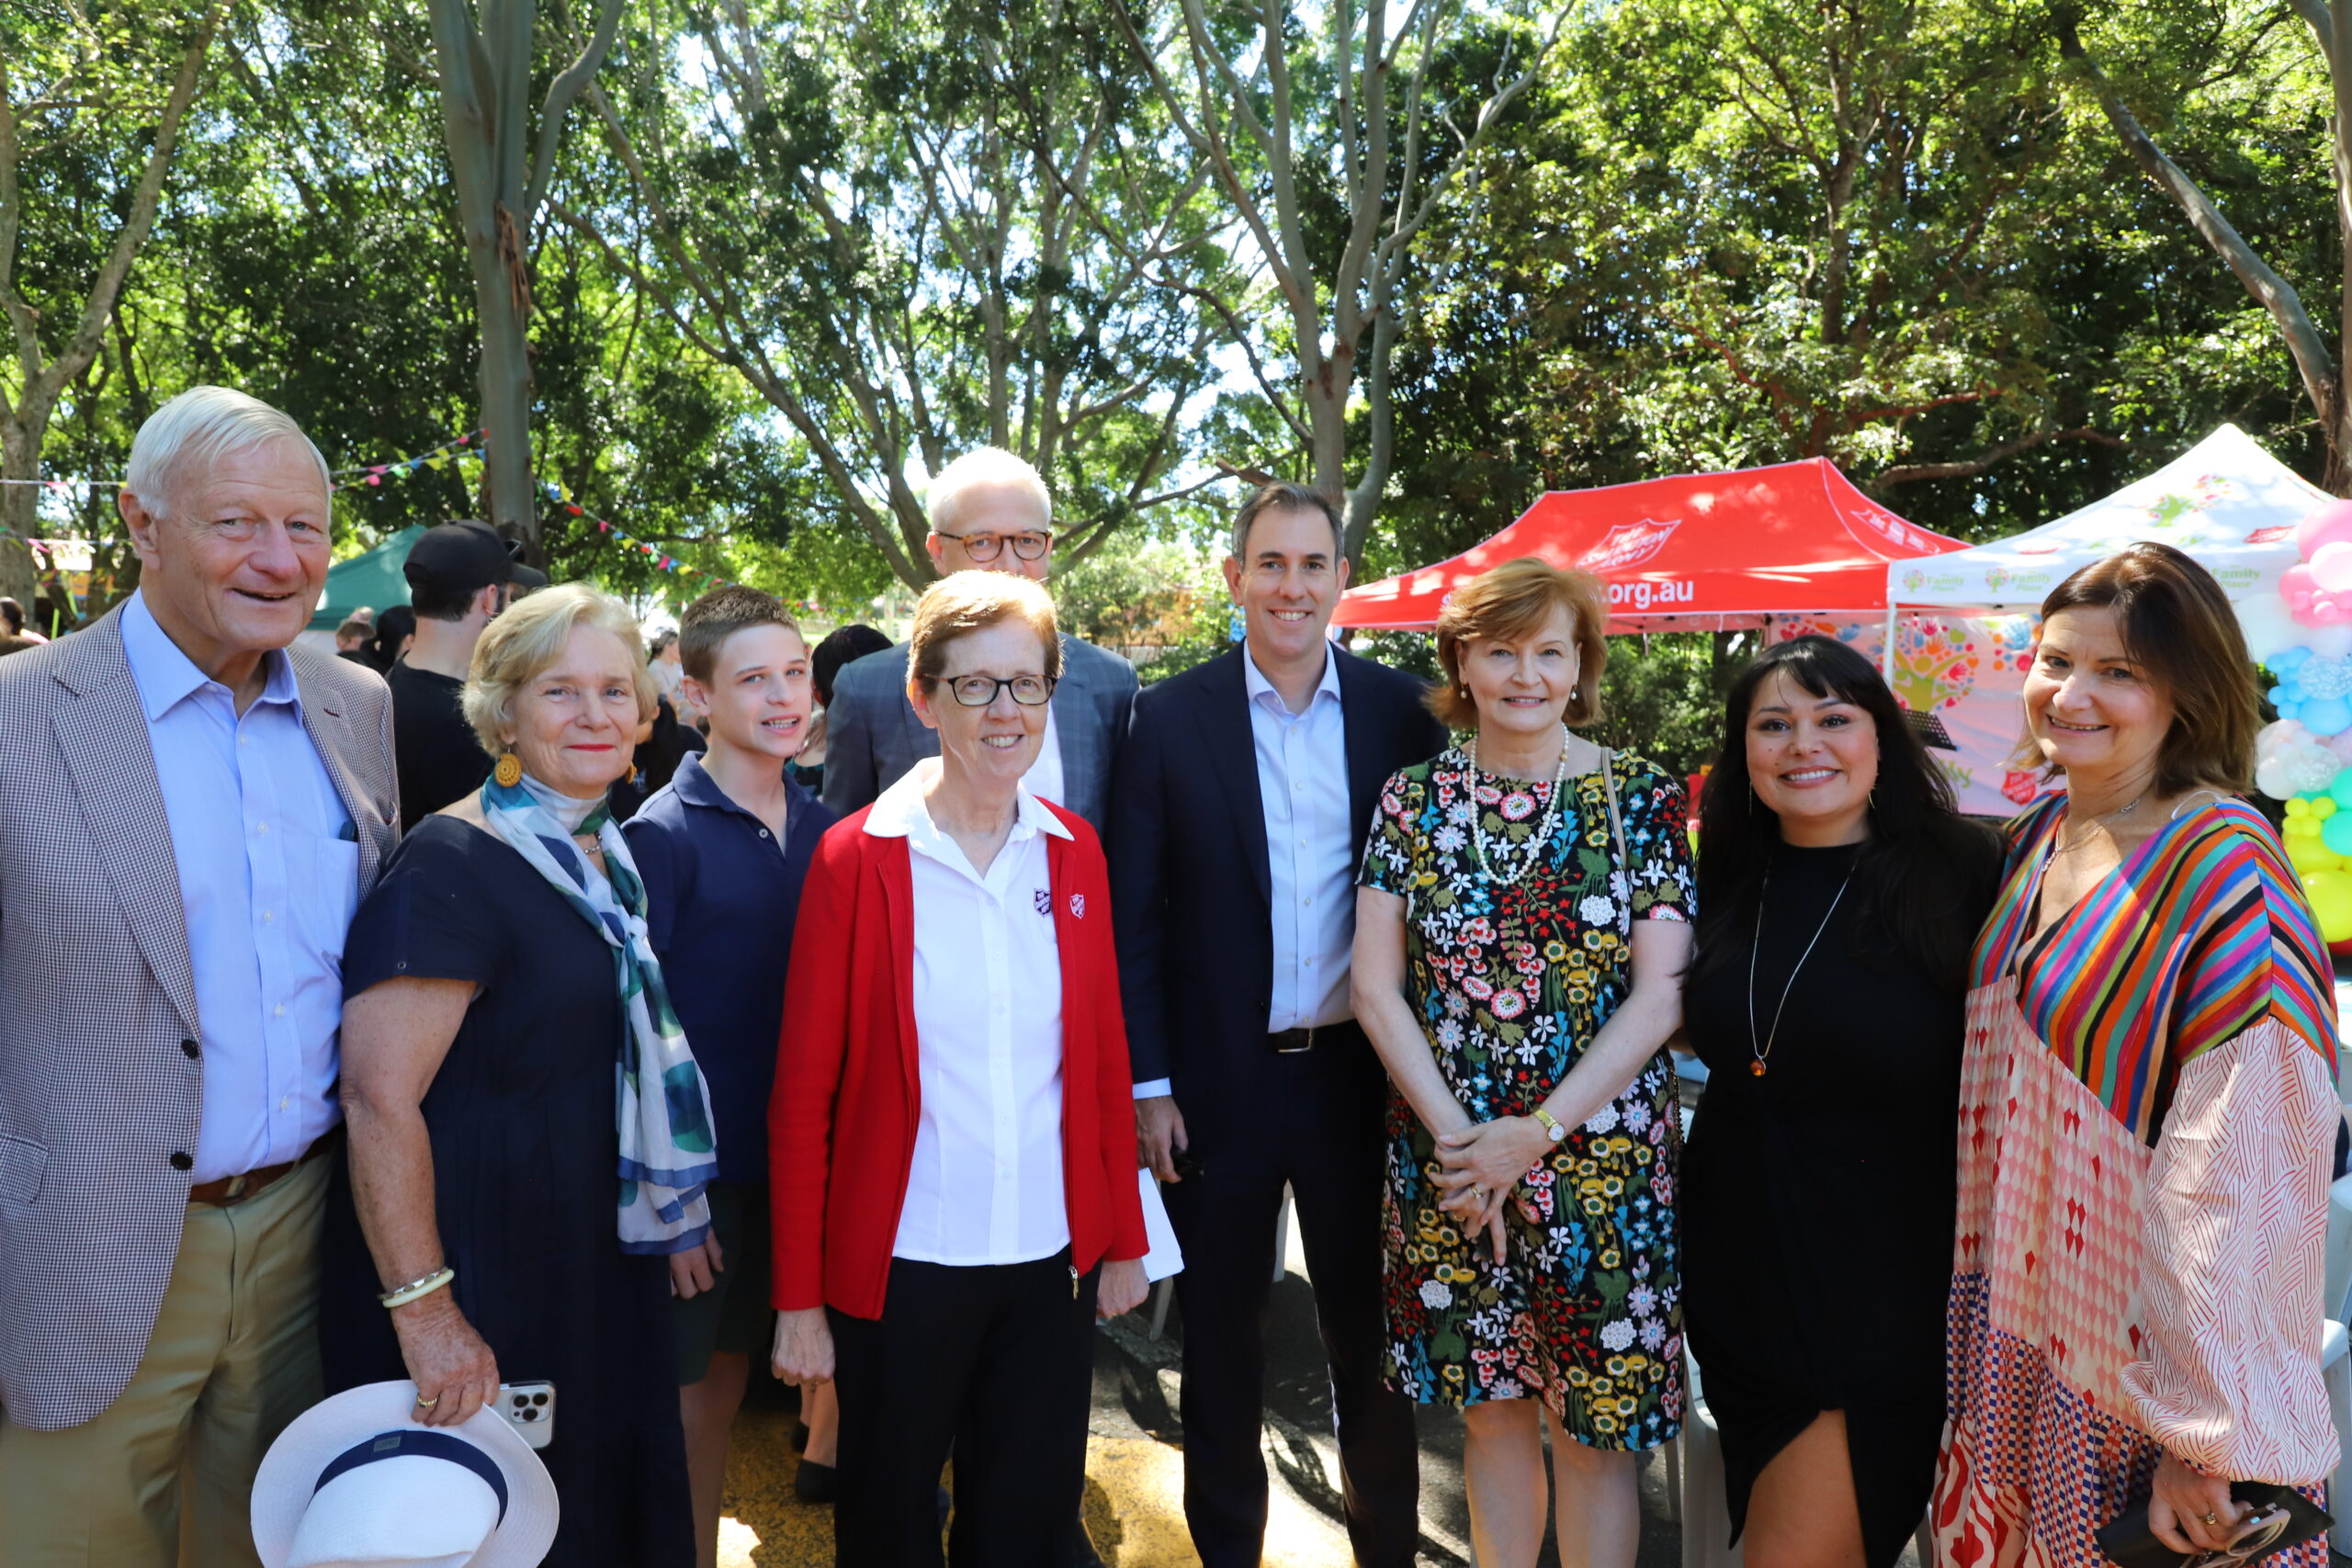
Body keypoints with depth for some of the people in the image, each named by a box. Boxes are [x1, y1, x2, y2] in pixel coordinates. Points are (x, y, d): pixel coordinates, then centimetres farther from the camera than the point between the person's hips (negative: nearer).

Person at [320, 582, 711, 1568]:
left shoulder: (610, 856, 6)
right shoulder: (453, 865, -19)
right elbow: (379, 1097, -25)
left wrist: (666, 1217, 15)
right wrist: (423, 1310, -26)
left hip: (597, 1260, 8)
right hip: (484, 1264, -8)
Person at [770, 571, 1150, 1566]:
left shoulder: (1073, 852, 2)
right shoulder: (857, 858, -9)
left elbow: (1103, 1060, 7)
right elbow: (803, 1091, -7)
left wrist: (1123, 1240, 7)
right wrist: (799, 1297, -7)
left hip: (1050, 1258, 3)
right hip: (902, 1262, -3)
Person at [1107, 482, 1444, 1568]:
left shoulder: (1401, 713, -1)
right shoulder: (1170, 718, -4)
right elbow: (1134, 916, -3)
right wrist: (1147, 1082, -6)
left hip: (1359, 1070, 1)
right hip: (1220, 1076, -1)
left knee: (1370, 1322, 16)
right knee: (1221, 1329, 16)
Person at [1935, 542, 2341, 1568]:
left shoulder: (2222, 872, -19)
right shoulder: (2032, 843, 3)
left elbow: (2245, 1175, -22)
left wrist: (2208, 1437, -22)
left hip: (2135, 1364, -6)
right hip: (2014, 1333, 6)